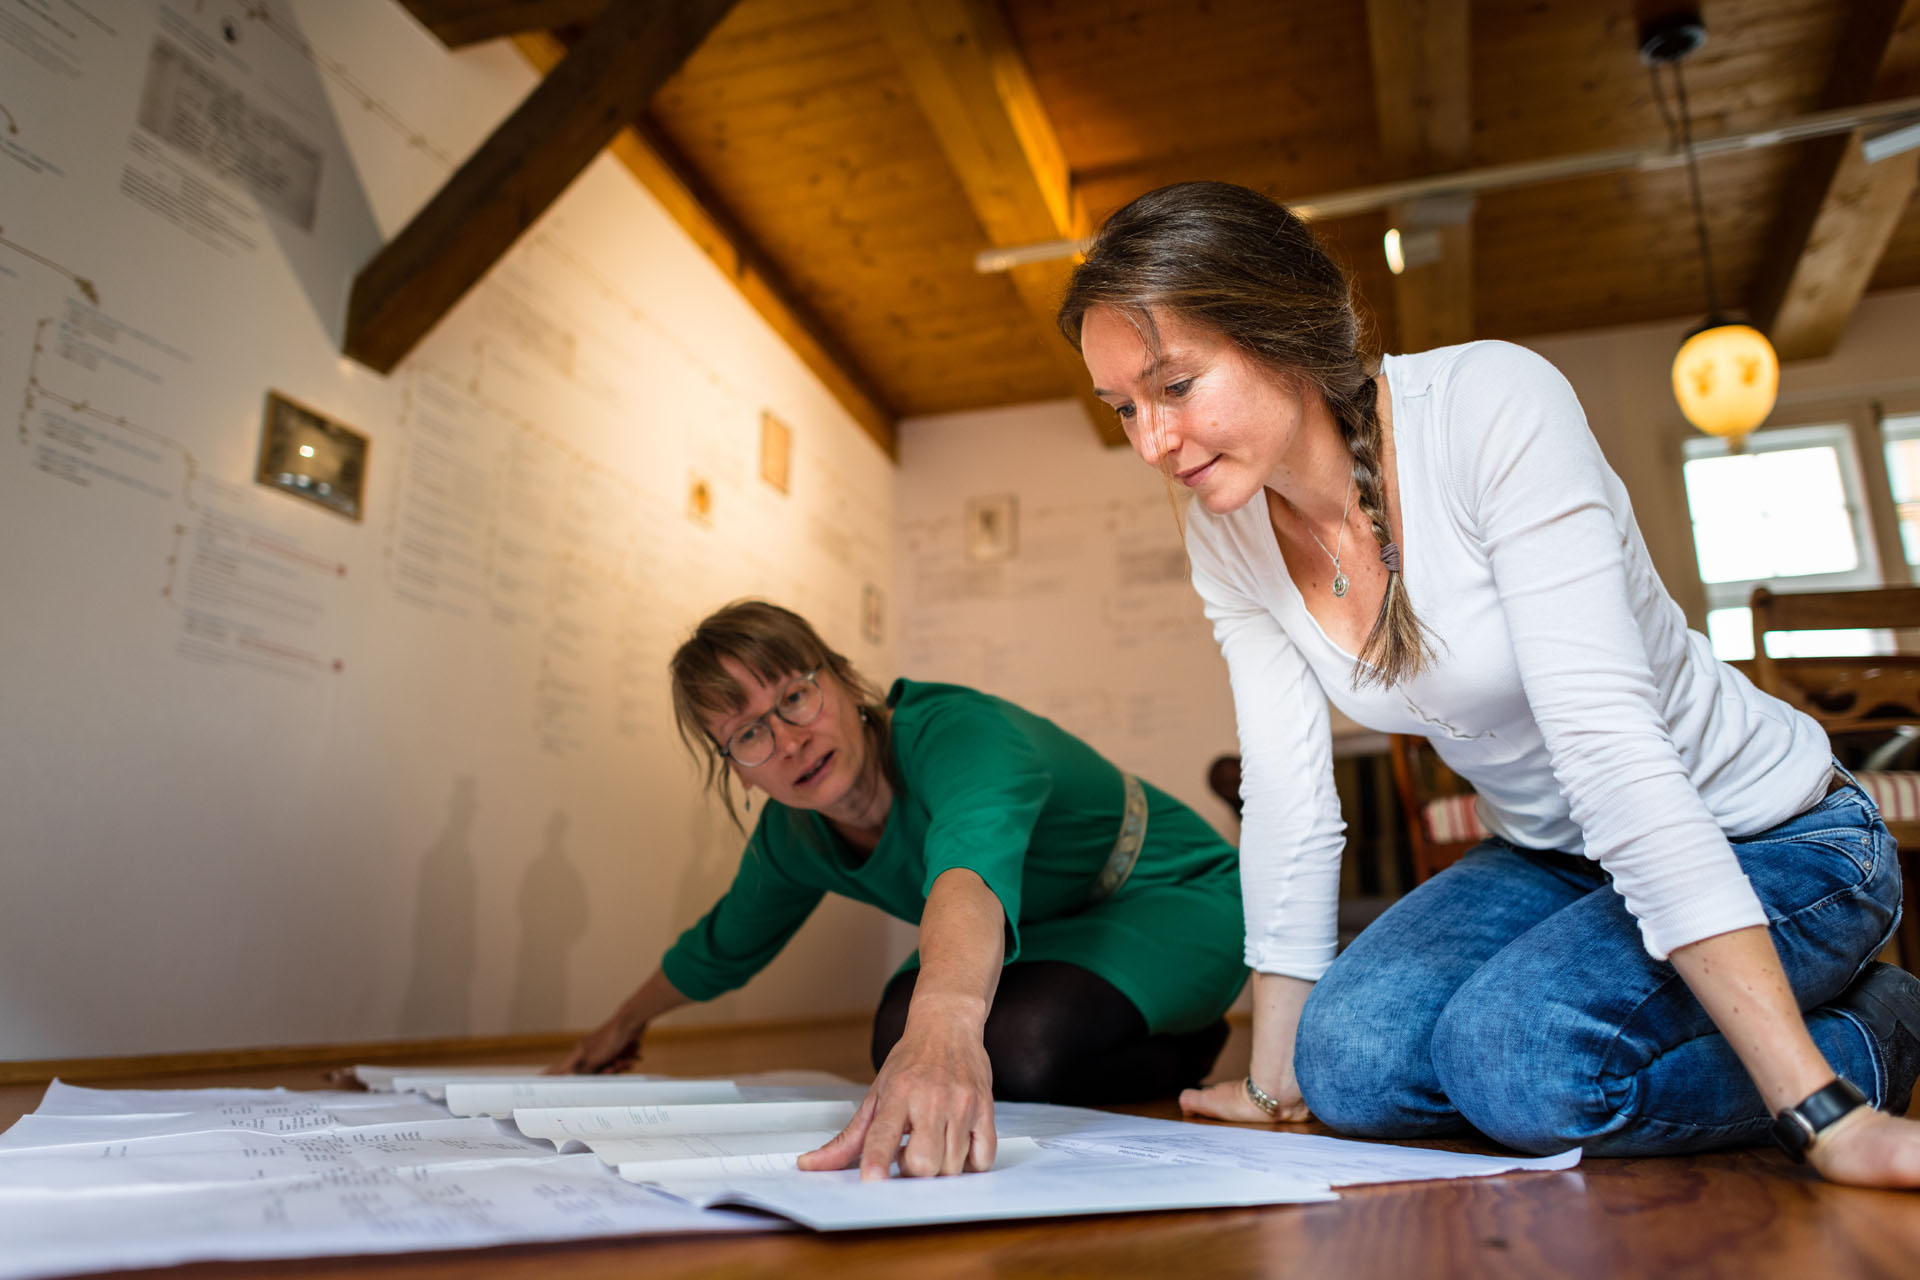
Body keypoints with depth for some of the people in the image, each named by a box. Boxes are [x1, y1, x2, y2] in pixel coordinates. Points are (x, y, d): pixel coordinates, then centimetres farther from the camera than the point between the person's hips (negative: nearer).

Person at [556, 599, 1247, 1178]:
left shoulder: (955, 731, -34)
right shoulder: (790, 836, -10)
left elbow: (973, 856, -58)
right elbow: (722, 947, 11)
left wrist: (947, 1017, -77)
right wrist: (626, 1023, 25)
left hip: (1173, 898, -8)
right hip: (1047, 933, 8)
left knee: (1019, 1043, -33)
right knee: (901, 1037, -14)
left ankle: (1179, 1057, -3)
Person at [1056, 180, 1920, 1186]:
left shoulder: (1491, 402, -27)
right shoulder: (1226, 534, -9)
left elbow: (1605, 737, -34)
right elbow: (1287, 800, -7)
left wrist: (1824, 1114, -31)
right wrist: (1275, 1082, -3)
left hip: (1773, 840, -5)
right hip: (1551, 857, 6)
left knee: (1519, 1059, -29)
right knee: (1350, 1062, -15)